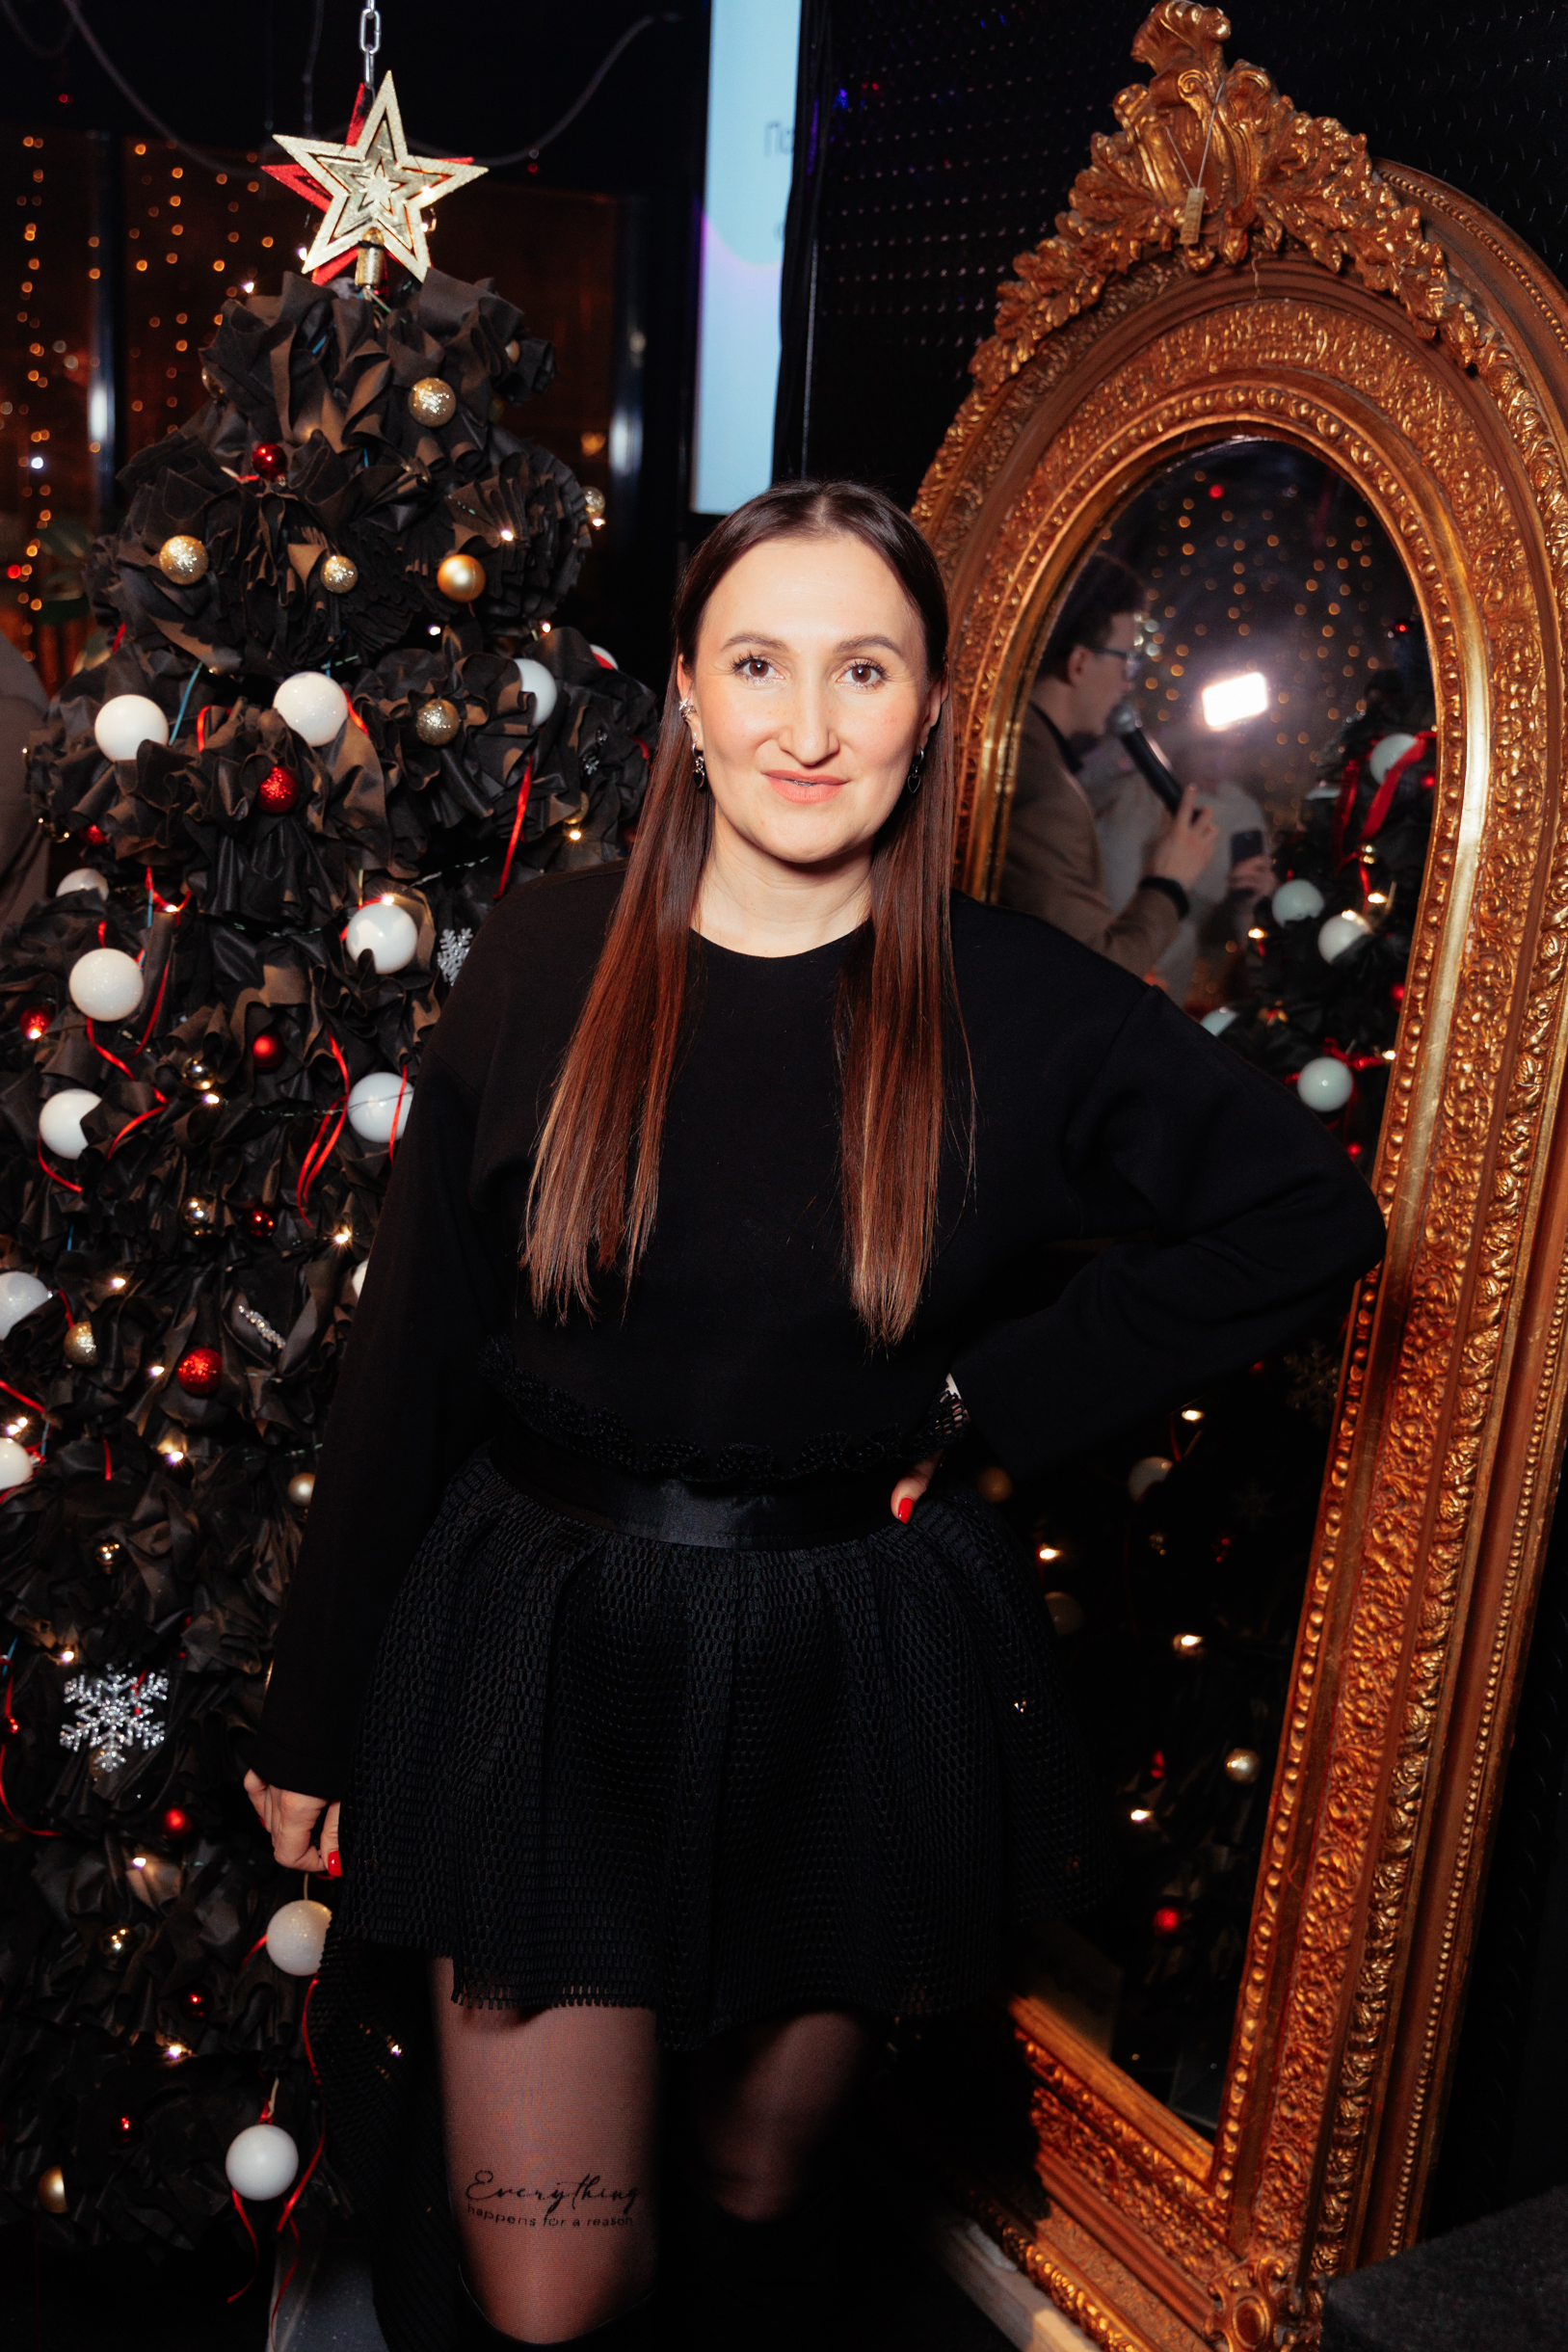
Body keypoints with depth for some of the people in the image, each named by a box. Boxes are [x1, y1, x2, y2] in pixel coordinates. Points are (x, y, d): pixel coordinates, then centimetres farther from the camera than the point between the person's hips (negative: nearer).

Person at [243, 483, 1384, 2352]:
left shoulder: (1016, 1005, -6)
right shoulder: (544, 960, -4)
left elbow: (1311, 1214, 1)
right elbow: (403, 1357, -1)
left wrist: (1001, 1398, -5)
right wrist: (316, 1723, 3)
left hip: (856, 1683, 0)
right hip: (544, 1653, 0)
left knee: (762, 2186, 21)